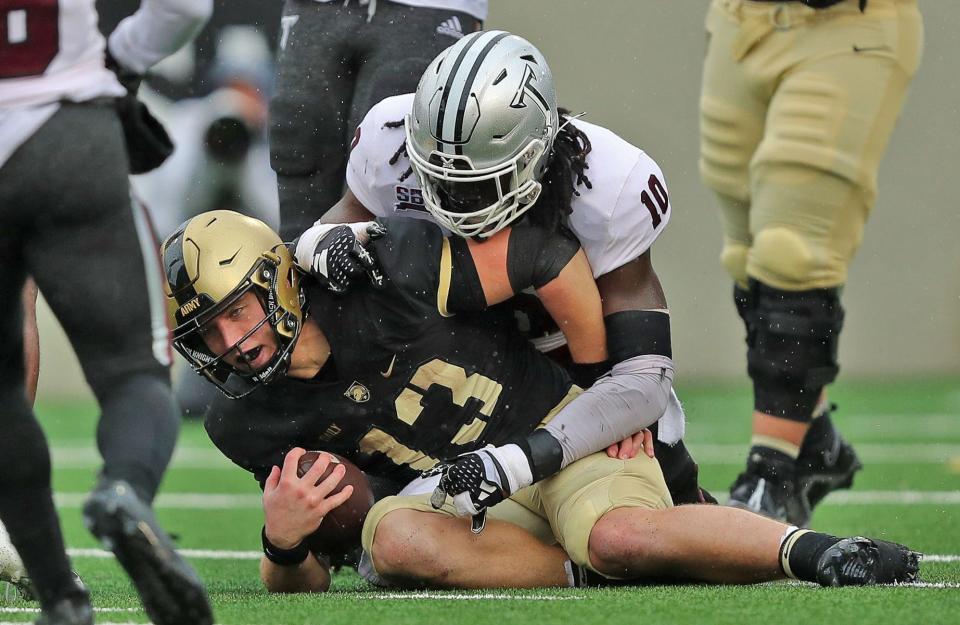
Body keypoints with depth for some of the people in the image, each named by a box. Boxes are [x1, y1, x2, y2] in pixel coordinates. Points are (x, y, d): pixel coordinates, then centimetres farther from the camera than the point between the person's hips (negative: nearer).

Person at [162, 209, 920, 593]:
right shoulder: (260, 424, -5)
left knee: (620, 536, -36)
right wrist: (284, 542, -27)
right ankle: (593, 571, -27)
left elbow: (550, 253, -10)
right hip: (477, 495, 3)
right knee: (397, 539, -32)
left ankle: (808, 550, -22)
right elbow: (304, 585, -2)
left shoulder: (393, 277, -20)